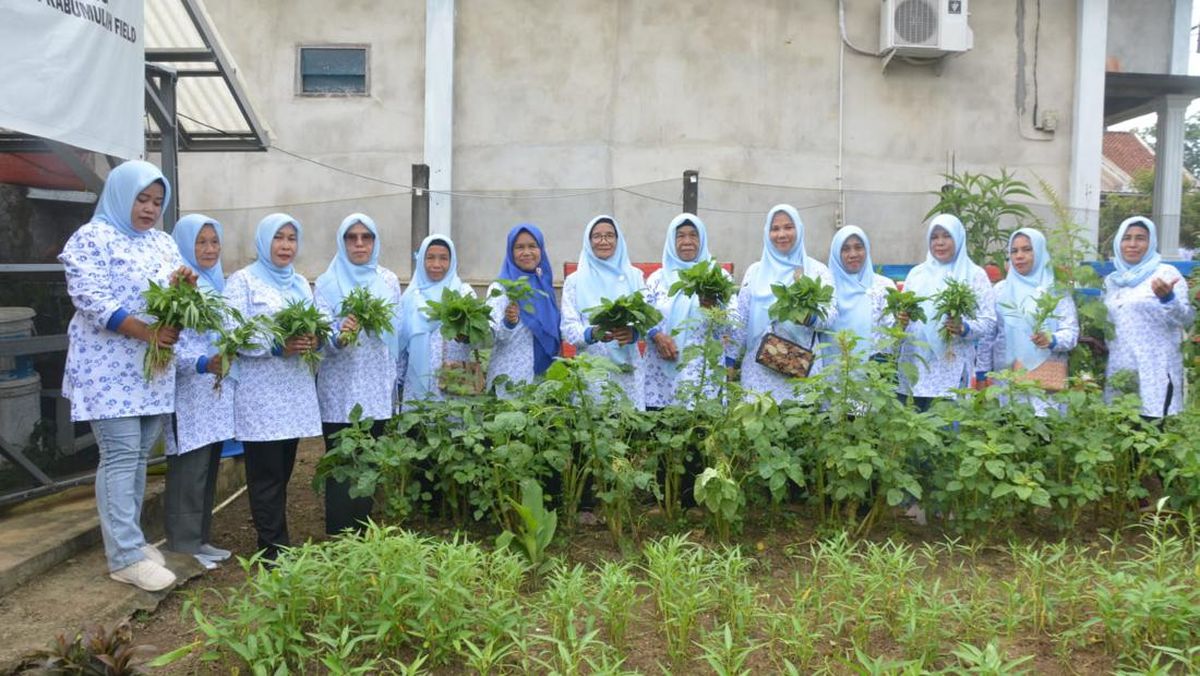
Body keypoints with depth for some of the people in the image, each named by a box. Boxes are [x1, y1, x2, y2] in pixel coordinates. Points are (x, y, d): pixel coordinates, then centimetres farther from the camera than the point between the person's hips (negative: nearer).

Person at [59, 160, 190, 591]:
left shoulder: (163, 242, 14)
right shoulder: (91, 238, -7)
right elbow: (90, 299, -17)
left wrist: (183, 288, -11)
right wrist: (147, 332, -23)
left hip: (153, 367, 7)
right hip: (110, 368, -7)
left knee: (138, 456, 11)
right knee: (121, 457, -7)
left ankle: (127, 539, 22)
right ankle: (125, 556, -2)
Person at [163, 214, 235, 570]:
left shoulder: (218, 284, 16)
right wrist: (203, 364, -30)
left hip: (217, 390, 8)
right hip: (188, 392, -8)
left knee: (209, 468, 14)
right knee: (188, 470, -3)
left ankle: (201, 539, 24)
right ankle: (184, 547, 6)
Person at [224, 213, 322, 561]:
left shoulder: (301, 283, 17)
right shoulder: (243, 280, -2)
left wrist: (314, 340, -7)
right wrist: (277, 347, -22)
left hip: (295, 390, 6)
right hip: (260, 393, -6)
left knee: (283, 470, 11)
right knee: (267, 474, -2)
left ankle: (277, 541, 20)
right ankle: (274, 549, 4)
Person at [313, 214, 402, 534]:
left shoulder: (389, 280, 8)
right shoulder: (327, 283, 0)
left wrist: (394, 381, 12)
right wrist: (340, 336, -31)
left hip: (376, 387, 3)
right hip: (340, 389, -3)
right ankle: (338, 537, 8)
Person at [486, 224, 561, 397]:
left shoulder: (545, 285, 10)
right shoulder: (500, 288, -5)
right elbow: (493, 336, -14)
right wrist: (508, 323, -32)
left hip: (545, 375, 5)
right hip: (511, 378, -5)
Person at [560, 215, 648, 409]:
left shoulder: (634, 275, 8)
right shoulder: (574, 281, 5)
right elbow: (569, 329, -1)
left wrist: (633, 333, -20)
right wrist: (592, 334, -22)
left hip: (628, 370, 1)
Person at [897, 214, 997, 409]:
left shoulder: (975, 274, 4)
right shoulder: (916, 273, 15)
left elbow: (989, 321, 0)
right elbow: (903, 310, 19)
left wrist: (964, 328, -19)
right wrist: (901, 322, -4)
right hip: (914, 367, 3)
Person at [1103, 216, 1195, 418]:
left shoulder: (1166, 273, -1)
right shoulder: (1111, 280, 13)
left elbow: (1186, 319, -10)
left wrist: (1167, 297, -28)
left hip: (1155, 372, -5)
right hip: (1119, 371, 5)